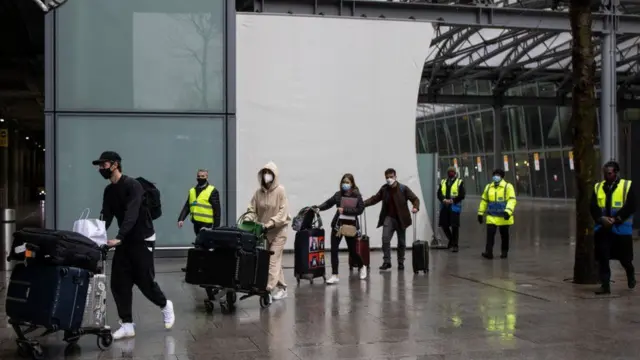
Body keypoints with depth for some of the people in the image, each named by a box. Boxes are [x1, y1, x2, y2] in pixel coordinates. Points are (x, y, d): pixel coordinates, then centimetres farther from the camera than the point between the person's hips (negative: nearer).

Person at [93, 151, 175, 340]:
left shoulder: (132, 185, -18)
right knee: (119, 282, -1)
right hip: (125, 240, 7)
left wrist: (118, 238, -39)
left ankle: (165, 306, 25)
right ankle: (127, 325, 4)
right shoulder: (109, 191, 8)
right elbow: (106, 217, 4)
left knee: (144, 280, -2)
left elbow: (132, 215, -28)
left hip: (142, 239, -7)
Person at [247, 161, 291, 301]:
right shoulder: (258, 192, 2)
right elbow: (252, 209, 6)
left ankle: (268, 289, -11)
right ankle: (281, 288, 19)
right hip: (263, 230, 5)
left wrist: (270, 224, -24)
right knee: (276, 260, 10)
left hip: (278, 230, -5)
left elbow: (283, 212, -17)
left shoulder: (280, 191, -10)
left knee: (273, 260, -9)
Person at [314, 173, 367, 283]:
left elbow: (359, 209, -12)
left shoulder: (357, 196, -4)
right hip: (338, 224, 2)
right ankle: (334, 275, 4)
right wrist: (318, 208, -11)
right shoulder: (338, 194, 2)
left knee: (352, 250, 9)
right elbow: (328, 203, 5)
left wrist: (344, 210, -19)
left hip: (351, 225, -2)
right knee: (334, 249, -4)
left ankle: (362, 267, 39)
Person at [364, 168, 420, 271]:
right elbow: (375, 198, 8)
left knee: (401, 242, 8)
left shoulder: (403, 188, -8)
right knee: (385, 239, -14)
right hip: (389, 218, 2)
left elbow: (415, 199, -10)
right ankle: (386, 262, -8)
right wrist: (363, 203, -8)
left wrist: (415, 207, -31)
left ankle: (401, 263, 22)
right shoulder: (384, 189, 3)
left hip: (401, 219, -2)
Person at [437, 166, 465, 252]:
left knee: (455, 226, -5)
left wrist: (452, 200, -15)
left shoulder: (459, 182, 2)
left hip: (454, 207, -4)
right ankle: (451, 240, 31)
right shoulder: (443, 182, 14)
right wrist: (444, 200, -11)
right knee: (444, 225, 7)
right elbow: (439, 193, 7)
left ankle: (455, 245, 4)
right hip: (444, 207, 4)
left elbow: (462, 195, -6)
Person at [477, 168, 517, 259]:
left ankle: (504, 252, 25)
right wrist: (480, 213, 13)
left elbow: (512, 200, -16)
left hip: (504, 217, -3)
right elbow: (484, 201, 15)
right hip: (491, 217, 3)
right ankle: (489, 252, -12)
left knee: (504, 235, 10)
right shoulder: (488, 187, 9)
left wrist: (508, 211, -30)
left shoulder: (508, 187, -7)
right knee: (490, 234, -10)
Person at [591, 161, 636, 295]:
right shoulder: (598, 187, 8)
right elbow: (593, 207, 1)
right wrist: (601, 218, -17)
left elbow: (630, 207, -10)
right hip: (602, 229, 3)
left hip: (621, 229, -3)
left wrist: (616, 219, -20)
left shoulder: (627, 186, -2)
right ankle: (605, 285, 8)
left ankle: (631, 276, 39)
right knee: (602, 259, 0)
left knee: (624, 258, 9)